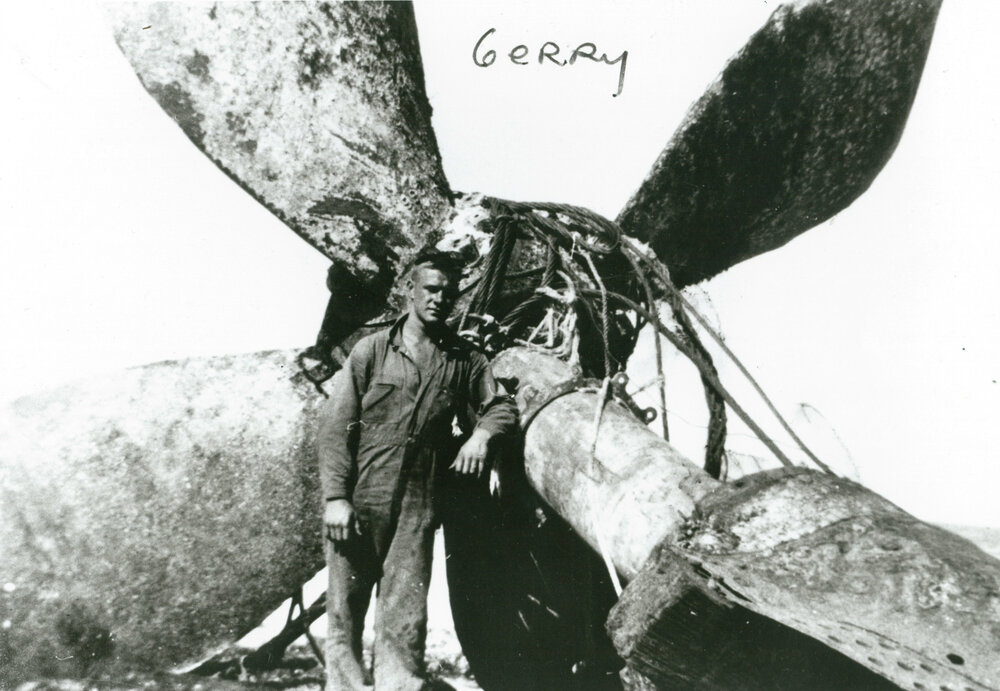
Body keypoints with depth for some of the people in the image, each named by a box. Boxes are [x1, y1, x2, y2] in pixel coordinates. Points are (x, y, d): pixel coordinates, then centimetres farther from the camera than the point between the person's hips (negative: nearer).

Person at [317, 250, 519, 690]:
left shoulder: (465, 360, 9)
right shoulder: (373, 350, 3)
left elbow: (503, 406, 12)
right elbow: (336, 424, -1)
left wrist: (481, 433, -11)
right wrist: (336, 496, -8)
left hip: (418, 508, 1)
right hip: (358, 504, 0)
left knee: (405, 618, 0)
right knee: (345, 609, 6)